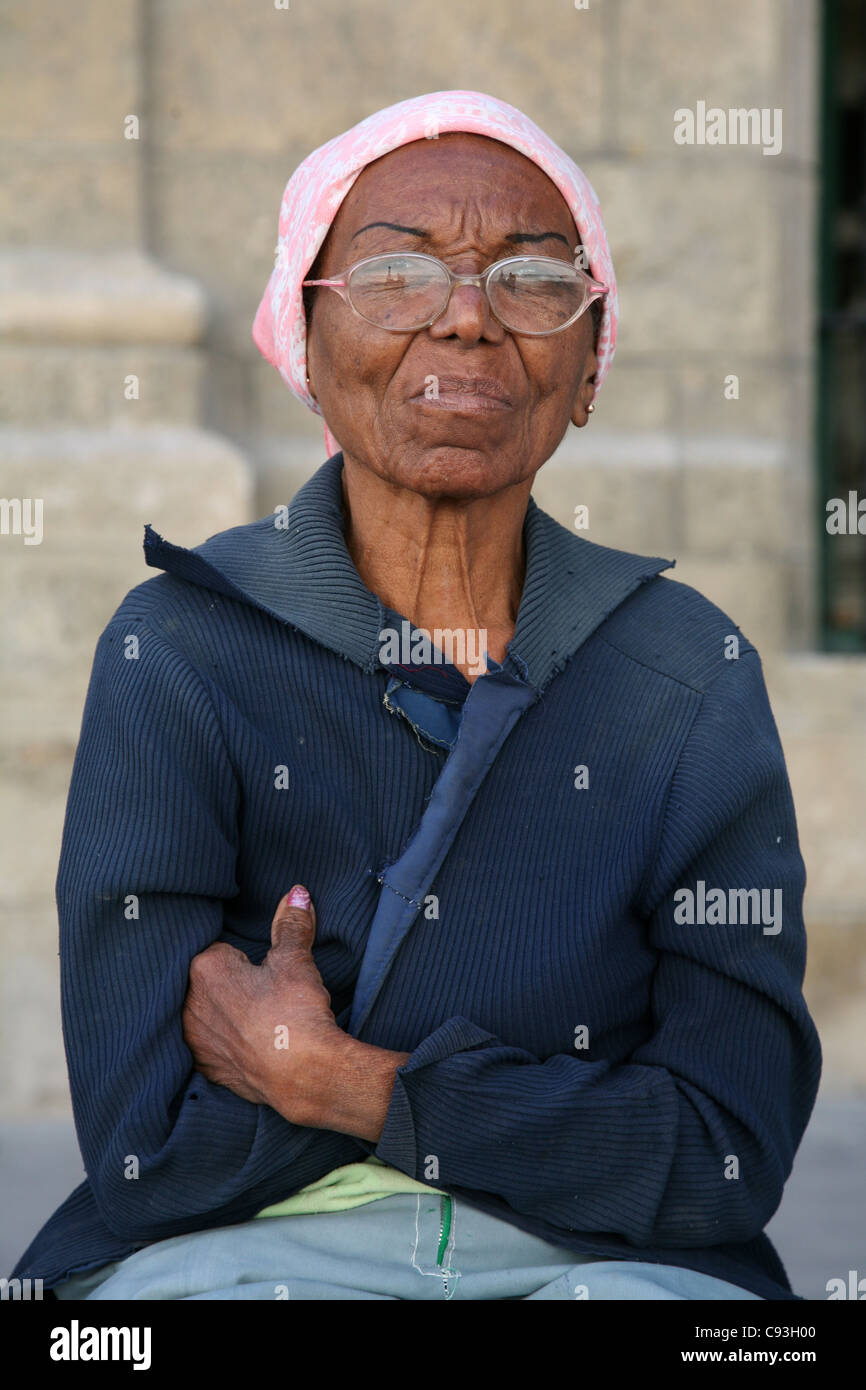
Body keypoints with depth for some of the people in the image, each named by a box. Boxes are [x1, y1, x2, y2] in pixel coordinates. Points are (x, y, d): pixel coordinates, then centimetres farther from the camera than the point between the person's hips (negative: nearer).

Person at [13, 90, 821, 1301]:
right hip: (248, 1252, -1)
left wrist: (340, 1084, -10)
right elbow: (146, 1156, -6)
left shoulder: (691, 673, 5)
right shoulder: (178, 655, 0)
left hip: (600, 1258, 2)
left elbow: (733, 1158, -3)